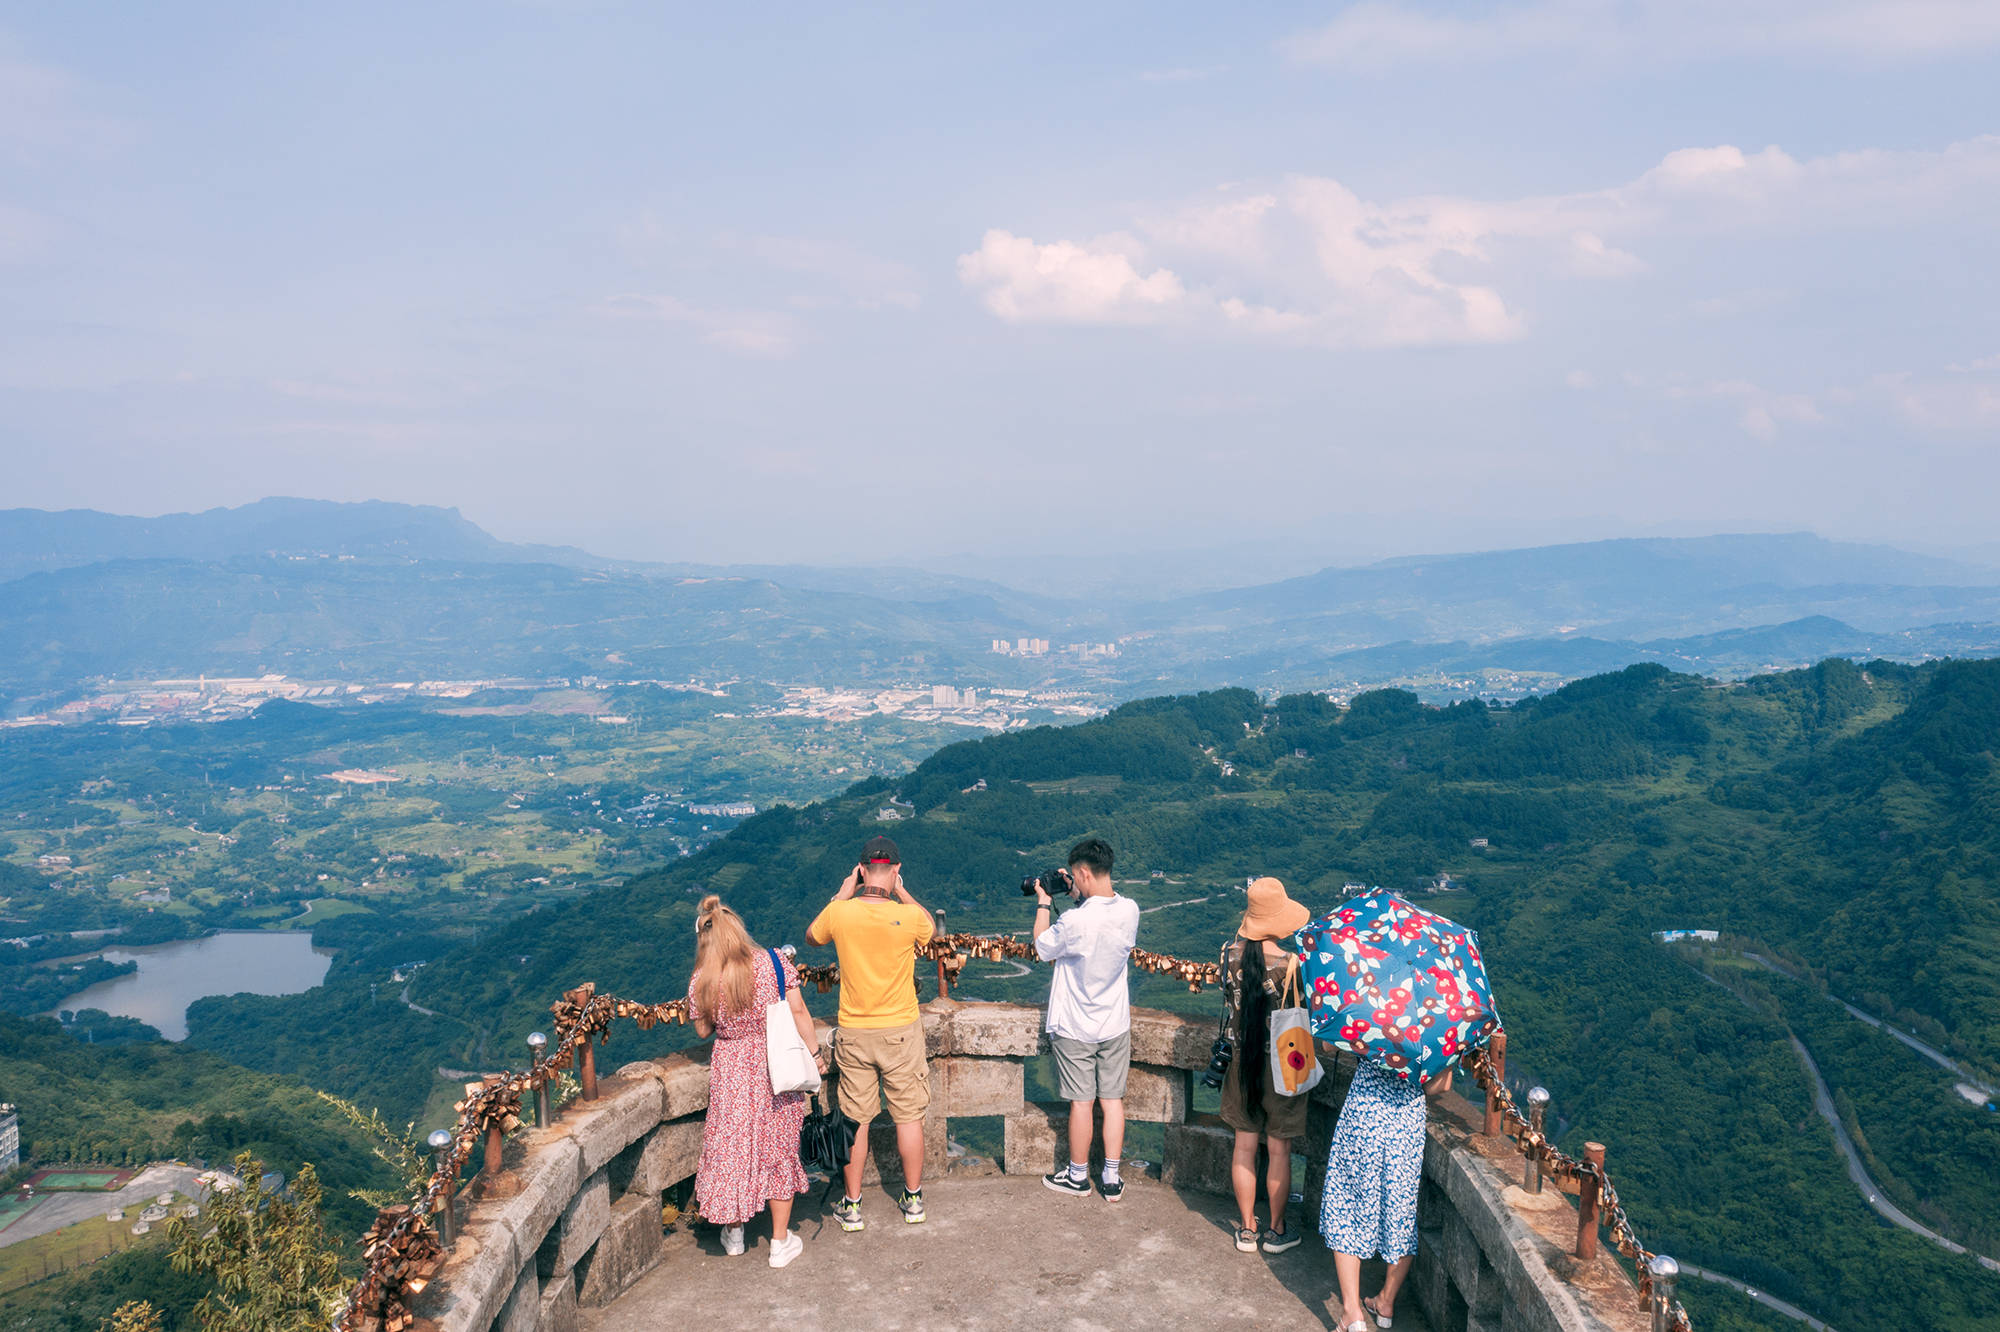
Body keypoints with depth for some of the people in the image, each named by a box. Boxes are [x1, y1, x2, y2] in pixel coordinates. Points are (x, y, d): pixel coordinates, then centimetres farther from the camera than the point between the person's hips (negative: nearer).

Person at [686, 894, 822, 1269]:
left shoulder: (701, 982, -12)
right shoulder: (774, 961, -12)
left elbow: (703, 1030, 2)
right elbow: (798, 1012, -9)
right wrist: (814, 1055, 0)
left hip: (731, 1072, 0)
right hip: (776, 1068, 0)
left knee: (731, 1148, 18)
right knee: (780, 1151, 13)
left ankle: (733, 1234, 33)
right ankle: (780, 1242, 21)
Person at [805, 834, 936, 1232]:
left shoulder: (839, 913, -12)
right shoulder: (909, 916, -15)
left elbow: (812, 935, 11)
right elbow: (929, 928, 10)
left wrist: (842, 896, 12)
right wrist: (902, 892, 9)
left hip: (854, 1034, 1)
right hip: (901, 1031, -1)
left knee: (855, 1120, 11)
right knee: (909, 1117, 12)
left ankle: (852, 1206, 19)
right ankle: (913, 1199, 24)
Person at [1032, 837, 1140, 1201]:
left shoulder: (1075, 922, -26)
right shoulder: (1129, 911, -9)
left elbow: (1042, 948, -7)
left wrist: (1043, 903, 2)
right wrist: (1077, 897, 10)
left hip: (1076, 1028, -4)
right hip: (1115, 1024, 5)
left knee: (1082, 1102, 8)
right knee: (1113, 1100, 12)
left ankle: (1078, 1177, 23)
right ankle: (1112, 1180, 19)